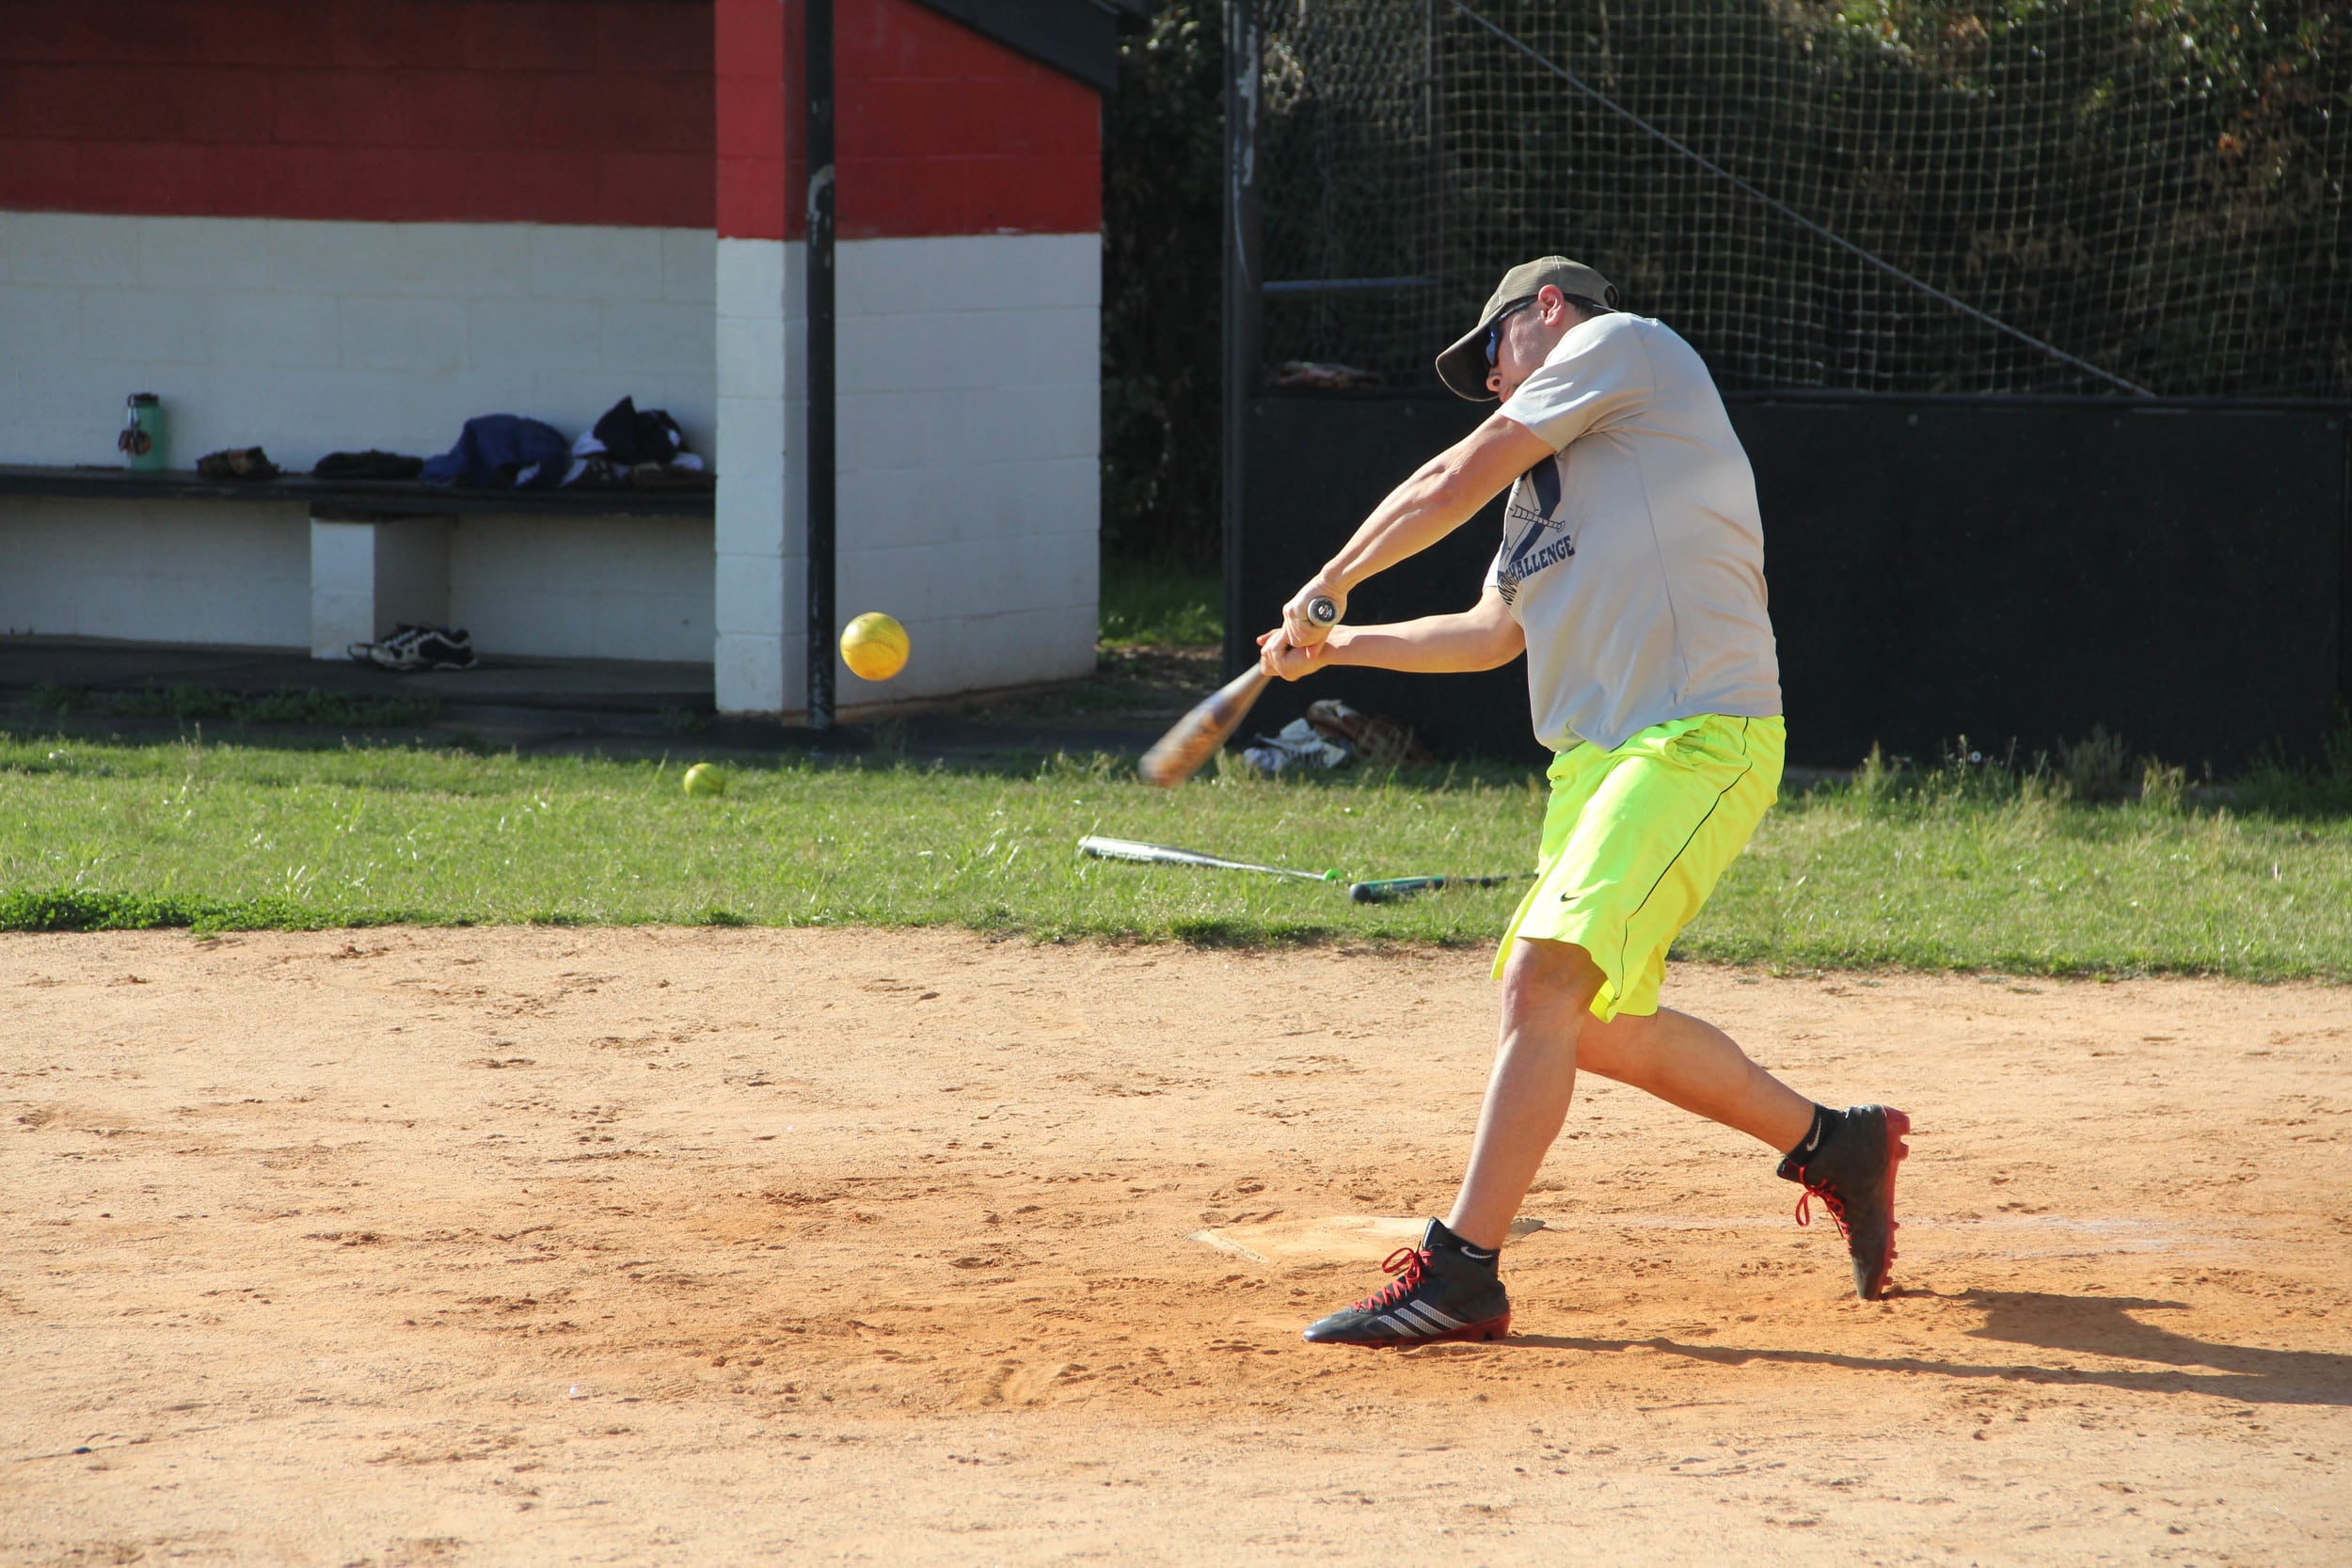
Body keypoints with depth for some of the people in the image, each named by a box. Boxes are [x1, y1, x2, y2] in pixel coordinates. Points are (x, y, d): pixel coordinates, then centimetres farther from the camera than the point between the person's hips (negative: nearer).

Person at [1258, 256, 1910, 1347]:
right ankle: (1832, 1145, 31)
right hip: (1598, 763, 10)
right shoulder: (1555, 469, 27)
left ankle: (1458, 1275, -24)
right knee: (1599, 1030, 14)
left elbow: (1453, 486, -1)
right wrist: (1339, 648, 35)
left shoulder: (1623, 344, 2)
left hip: (1697, 742, -10)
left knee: (1543, 978, -20)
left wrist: (1331, 584, 11)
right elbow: (1492, 633, 35)